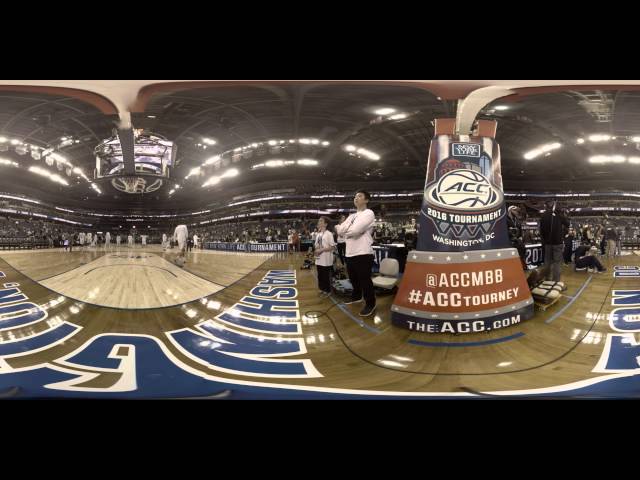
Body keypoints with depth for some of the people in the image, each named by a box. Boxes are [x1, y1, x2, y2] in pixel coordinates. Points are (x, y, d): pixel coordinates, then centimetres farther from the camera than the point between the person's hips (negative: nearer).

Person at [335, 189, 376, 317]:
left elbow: (355, 230, -20)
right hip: (350, 253, 8)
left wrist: (344, 229, -1)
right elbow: (339, 230, 9)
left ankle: (370, 304, 9)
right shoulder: (352, 216, 17)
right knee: (353, 278, 21)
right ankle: (356, 296, 41)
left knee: (365, 280, -3)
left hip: (363, 253, -8)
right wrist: (346, 229, -10)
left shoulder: (368, 213, -8)